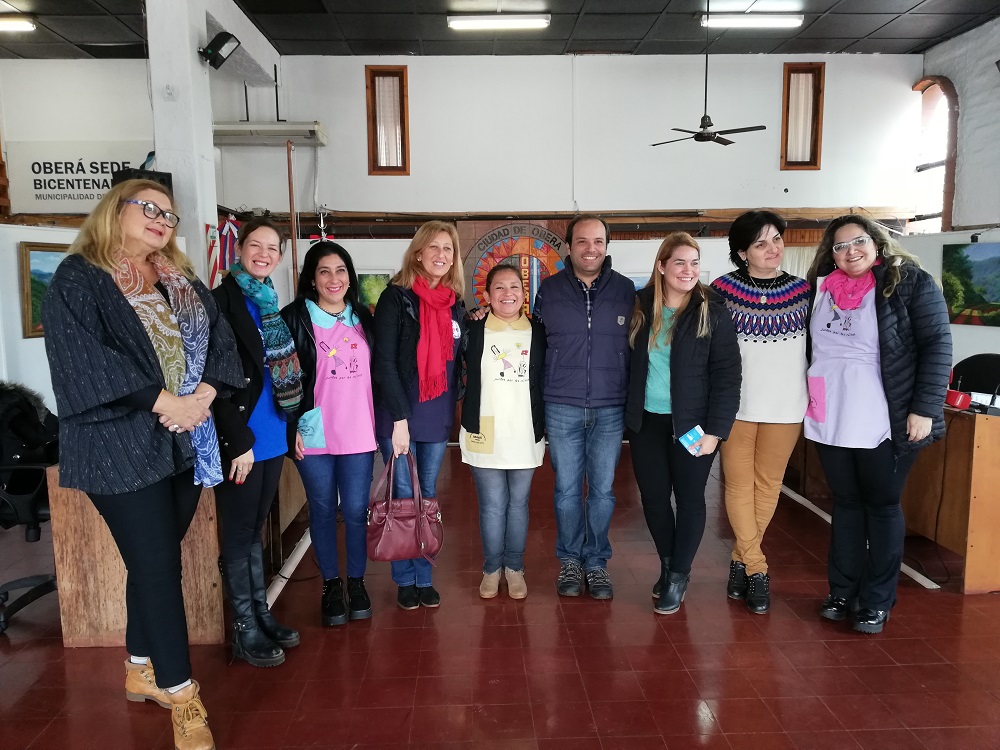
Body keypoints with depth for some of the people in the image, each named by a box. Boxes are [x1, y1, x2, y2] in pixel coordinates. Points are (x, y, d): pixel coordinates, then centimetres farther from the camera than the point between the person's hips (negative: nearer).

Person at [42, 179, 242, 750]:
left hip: (186, 442, 6)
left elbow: (220, 339, 8)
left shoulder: (184, 283, 15)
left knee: (156, 559, 15)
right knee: (159, 566, -4)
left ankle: (141, 671, 33)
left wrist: (203, 395, -9)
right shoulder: (78, 278, -4)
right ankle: (181, 697, 8)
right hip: (120, 446, -6)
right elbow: (82, 358, -16)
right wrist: (162, 401, -18)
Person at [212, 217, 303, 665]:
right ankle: (245, 631, 16)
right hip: (239, 438, -7)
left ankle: (261, 614, 28)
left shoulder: (271, 304, 13)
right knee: (239, 533, 4)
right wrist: (239, 440, -18)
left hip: (271, 436, 7)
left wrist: (290, 424, 11)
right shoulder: (222, 300, -10)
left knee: (254, 528, 17)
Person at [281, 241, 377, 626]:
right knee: (322, 510, 9)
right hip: (313, 434, -2)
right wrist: (293, 426, -9)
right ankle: (330, 584, 24)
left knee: (356, 510, 6)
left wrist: (384, 423, 11)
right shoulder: (295, 317, -2)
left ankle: (357, 582, 24)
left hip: (359, 433, 3)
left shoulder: (363, 317, 10)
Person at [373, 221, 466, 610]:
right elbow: (385, 361, -13)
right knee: (403, 497, 3)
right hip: (400, 414, -4)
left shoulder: (455, 304, 9)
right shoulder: (396, 298, -8)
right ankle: (405, 579, 19)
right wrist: (399, 417, -16)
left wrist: (454, 409, 4)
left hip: (438, 417, 5)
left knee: (428, 496, 12)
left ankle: (424, 576, 25)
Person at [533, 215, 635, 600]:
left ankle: (597, 562, 24)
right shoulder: (549, 290, 3)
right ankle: (570, 561, 24)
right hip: (562, 409, 0)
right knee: (567, 489, 8)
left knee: (602, 490, 8)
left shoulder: (625, 289, 3)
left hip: (610, 409, 0)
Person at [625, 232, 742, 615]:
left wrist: (715, 430, -14)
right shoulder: (640, 307, 2)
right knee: (653, 496, 10)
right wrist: (626, 412, -1)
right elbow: (627, 363, 6)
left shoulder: (713, 313, -7)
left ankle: (679, 575, 23)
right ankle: (667, 564, 31)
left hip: (692, 423, -3)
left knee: (689, 497, 6)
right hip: (646, 421, 3)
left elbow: (727, 375, -9)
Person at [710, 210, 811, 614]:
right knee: (739, 484, 3)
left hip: (785, 407, 2)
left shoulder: (804, 291, 3)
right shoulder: (722, 290, -4)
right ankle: (756, 568, 15)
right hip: (736, 404, -2)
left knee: (768, 483, 9)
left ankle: (741, 559, 25)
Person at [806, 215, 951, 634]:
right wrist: (809, 403, 10)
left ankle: (877, 602, 18)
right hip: (831, 422, 4)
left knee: (882, 506, 7)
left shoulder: (911, 283, -5)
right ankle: (842, 592, 25)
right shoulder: (821, 289, 7)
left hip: (886, 424, -4)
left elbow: (937, 347, -8)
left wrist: (924, 409, -14)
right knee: (845, 504, 13)